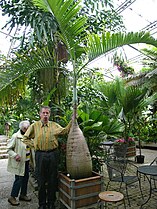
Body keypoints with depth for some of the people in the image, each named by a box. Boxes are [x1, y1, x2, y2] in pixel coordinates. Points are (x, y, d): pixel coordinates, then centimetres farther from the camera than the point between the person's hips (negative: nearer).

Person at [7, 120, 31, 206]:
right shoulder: (15, 136, -16)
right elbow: (9, 149, -12)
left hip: (26, 161, 7)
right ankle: (12, 197, 19)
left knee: (26, 177, 15)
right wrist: (15, 155, -26)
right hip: (19, 162, -7)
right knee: (19, 179, 0)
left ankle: (23, 195, 32)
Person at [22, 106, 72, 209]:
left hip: (53, 155, 1)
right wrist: (35, 145, -1)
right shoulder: (34, 126, 2)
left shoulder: (54, 125, 4)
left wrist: (72, 120, -20)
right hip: (40, 155, -1)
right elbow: (25, 138, 8)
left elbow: (65, 131, -10)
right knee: (41, 181, 11)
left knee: (52, 180, 11)